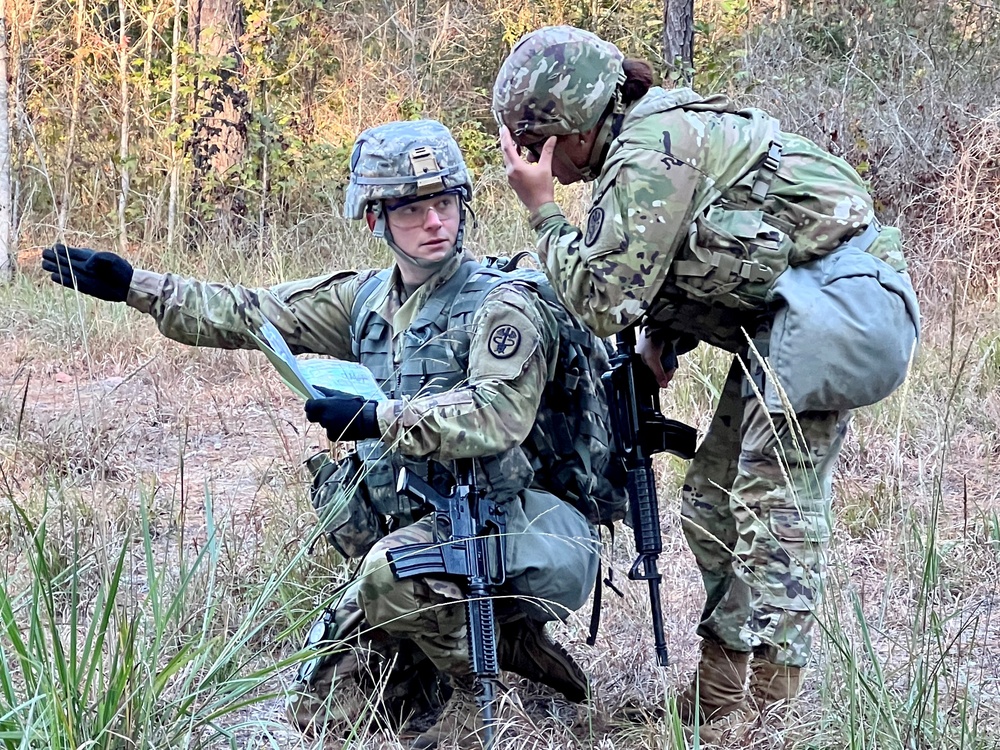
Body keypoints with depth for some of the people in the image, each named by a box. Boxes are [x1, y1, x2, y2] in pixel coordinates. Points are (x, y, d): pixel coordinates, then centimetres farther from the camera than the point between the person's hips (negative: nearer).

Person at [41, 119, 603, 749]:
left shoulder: (502, 305, -12)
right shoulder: (366, 299, 9)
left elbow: (497, 416, -26)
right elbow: (249, 316, 10)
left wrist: (377, 417, -24)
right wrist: (132, 285, 6)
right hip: (399, 525, 8)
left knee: (391, 570, -39)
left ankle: (477, 693, -11)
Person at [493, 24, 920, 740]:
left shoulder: (651, 148, -18)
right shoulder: (654, 133, 14)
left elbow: (603, 297, -19)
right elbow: (670, 275, 21)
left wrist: (543, 209, -9)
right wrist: (662, 342, 4)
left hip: (829, 298, -11)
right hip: (783, 310, 11)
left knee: (774, 505, -11)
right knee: (711, 499, 12)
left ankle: (774, 704, -7)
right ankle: (717, 696, 19)